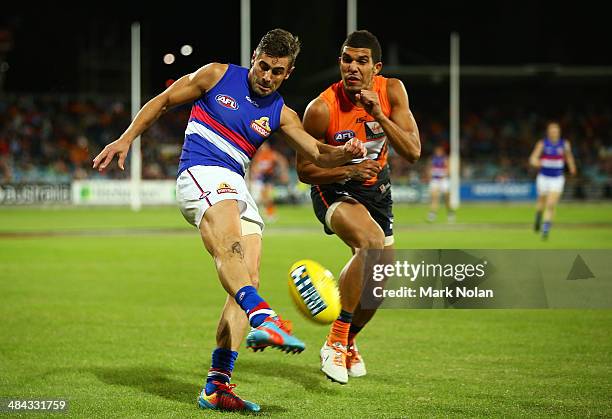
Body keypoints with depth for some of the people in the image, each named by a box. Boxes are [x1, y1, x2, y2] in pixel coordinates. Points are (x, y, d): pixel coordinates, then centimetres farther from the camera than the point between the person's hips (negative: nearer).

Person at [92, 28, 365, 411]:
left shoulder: (281, 115, 16)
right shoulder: (217, 76, 5)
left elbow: (319, 154, 10)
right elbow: (163, 102, 13)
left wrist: (346, 153, -12)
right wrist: (126, 140, 6)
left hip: (235, 187, 6)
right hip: (201, 174, -6)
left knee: (248, 279, -9)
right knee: (230, 246, -34)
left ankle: (217, 386, -11)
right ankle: (263, 319, -62)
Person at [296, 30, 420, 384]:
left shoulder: (392, 91, -15)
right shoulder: (321, 109, -25)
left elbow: (413, 152, -21)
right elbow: (305, 170, -16)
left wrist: (379, 115, -33)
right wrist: (349, 170, -32)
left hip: (376, 187, 6)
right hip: (333, 187, -6)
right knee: (372, 243, -33)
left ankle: (348, 342, 38)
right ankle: (334, 342, -24)